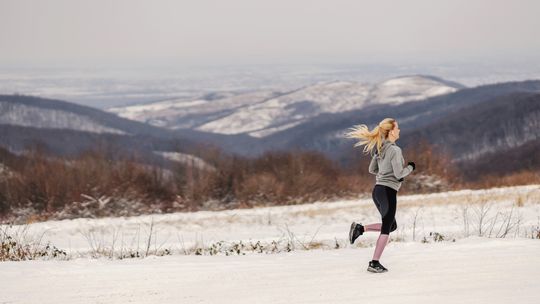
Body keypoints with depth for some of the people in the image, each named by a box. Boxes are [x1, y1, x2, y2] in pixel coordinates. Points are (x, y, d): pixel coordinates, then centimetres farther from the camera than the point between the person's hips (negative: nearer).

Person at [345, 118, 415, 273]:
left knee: (391, 225, 22)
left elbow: (372, 169, 19)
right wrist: (410, 167, -1)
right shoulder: (395, 150, -15)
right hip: (388, 191, -8)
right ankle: (374, 263, 0)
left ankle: (360, 228, 6)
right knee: (386, 229, 1)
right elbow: (399, 173, -17)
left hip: (378, 189, 8)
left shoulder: (380, 149, 10)